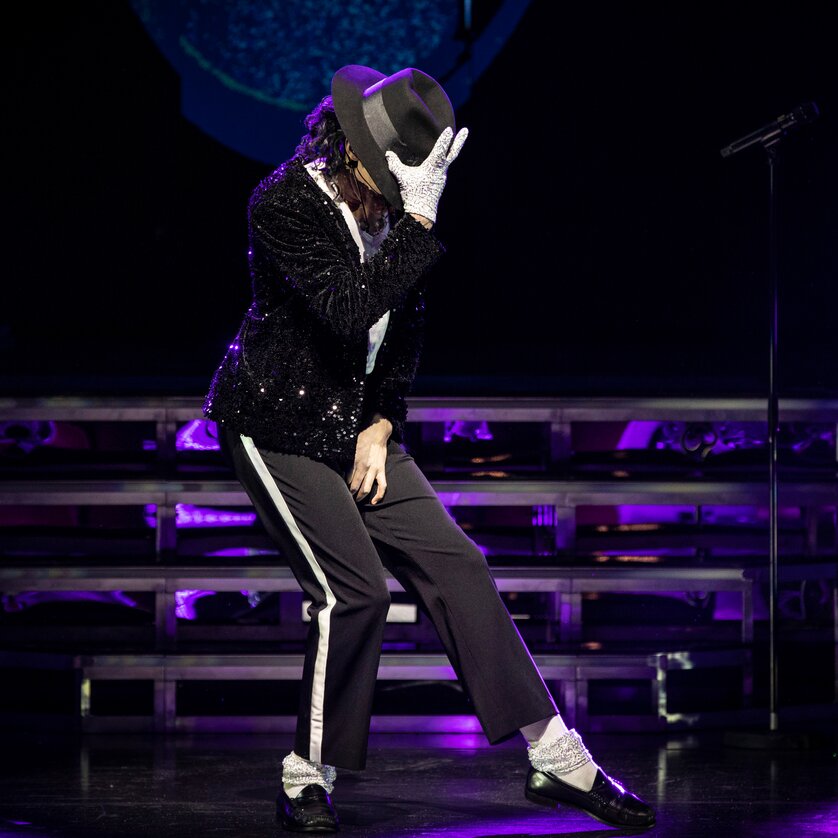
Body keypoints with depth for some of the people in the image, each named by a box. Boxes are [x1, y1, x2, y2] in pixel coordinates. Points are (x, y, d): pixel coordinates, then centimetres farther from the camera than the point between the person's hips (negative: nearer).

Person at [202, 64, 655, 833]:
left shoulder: (395, 206, 1)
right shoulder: (284, 203, -19)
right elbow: (351, 310, -30)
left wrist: (380, 427, 1)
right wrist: (417, 220, -31)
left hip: (359, 424, 6)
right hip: (278, 424, -6)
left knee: (455, 566, -3)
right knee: (355, 589, -16)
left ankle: (557, 760, 0)